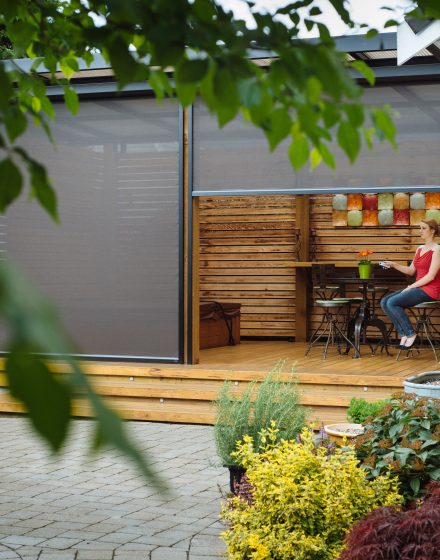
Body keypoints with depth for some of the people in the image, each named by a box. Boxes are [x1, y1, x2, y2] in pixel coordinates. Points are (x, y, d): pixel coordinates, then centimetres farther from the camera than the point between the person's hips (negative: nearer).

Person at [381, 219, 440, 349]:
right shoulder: (420, 249, 16)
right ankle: (403, 334, -8)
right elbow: (411, 271, 16)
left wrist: (411, 287, -15)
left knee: (393, 303, -23)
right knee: (384, 302, -8)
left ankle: (410, 334, -11)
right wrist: (394, 265, 3)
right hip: (418, 287, 9)